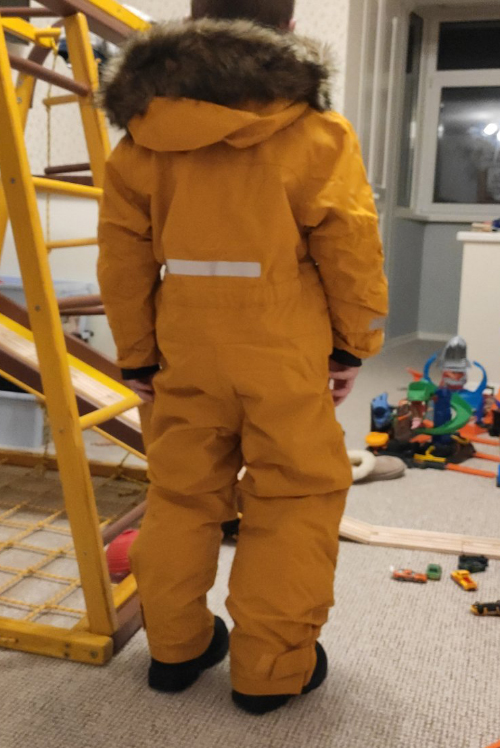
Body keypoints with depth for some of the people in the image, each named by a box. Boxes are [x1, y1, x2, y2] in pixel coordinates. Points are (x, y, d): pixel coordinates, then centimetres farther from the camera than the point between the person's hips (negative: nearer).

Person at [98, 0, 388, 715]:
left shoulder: (144, 133, 5)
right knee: (294, 497, 9)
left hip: (185, 350, 5)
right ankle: (273, 667, 18)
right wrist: (354, 344, 6)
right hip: (283, 354, -4)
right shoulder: (308, 129, -6)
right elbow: (349, 244, -6)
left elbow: (124, 253, 6)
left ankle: (175, 647, 30)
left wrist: (136, 355, 14)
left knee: (182, 493, 17)